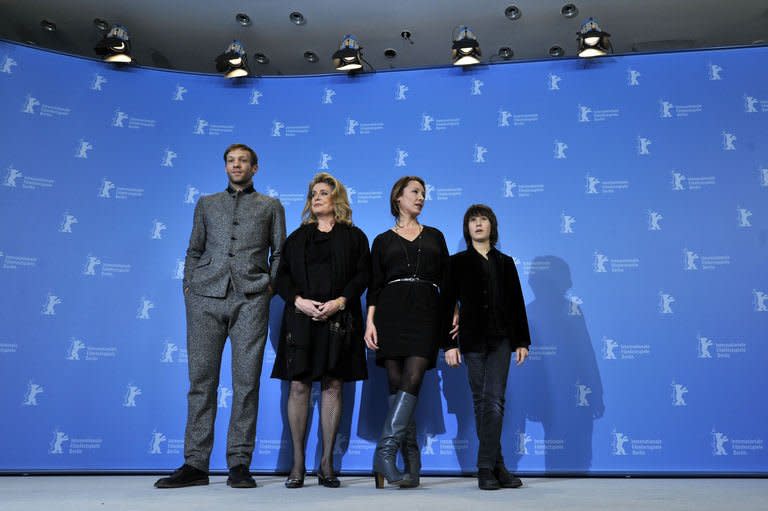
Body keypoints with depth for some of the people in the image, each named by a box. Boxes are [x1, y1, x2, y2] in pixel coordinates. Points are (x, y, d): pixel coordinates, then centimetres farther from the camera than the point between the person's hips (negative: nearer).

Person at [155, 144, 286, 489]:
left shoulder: (270, 207, 18)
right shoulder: (206, 204, 22)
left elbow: (279, 253, 14)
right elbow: (194, 251, 19)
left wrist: (271, 285, 0)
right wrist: (188, 286, 7)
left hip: (250, 299, -1)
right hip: (205, 296, 2)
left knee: (246, 380, -3)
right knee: (201, 379, 0)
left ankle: (239, 464, 3)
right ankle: (195, 464, 5)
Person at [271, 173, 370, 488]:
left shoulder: (354, 237, 12)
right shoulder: (297, 237, 17)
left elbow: (363, 275, 1)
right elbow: (282, 276, 9)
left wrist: (340, 302, -13)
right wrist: (299, 301, -9)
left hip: (338, 320, -1)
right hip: (301, 318, 2)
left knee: (333, 386, -1)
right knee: (298, 385, -2)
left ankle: (327, 463, 7)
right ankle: (298, 464, 5)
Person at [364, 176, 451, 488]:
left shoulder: (434, 236, 19)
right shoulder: (383, 240, 15)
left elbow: (446, 280, 15)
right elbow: (374, 285, 9)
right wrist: (370, 321, -4)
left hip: (426, 314, 1)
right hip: (391, 313, 0)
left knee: (411, 381, -15)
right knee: (397, 385, -4)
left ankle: (385, 453, -16)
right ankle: (412, 464, 2)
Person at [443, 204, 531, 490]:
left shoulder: (505, 262, 13)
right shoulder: (458, 262, 6)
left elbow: (517, 303, 13)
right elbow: (448, 303, 2)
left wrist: (522, 341, 7)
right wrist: (449, 344, -6)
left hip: (501, 338, 1)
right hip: (472, 339, -1)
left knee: (494, 401, -7)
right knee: (481, 402, 3)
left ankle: (486, 468, -1)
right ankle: (496, 466, 11)